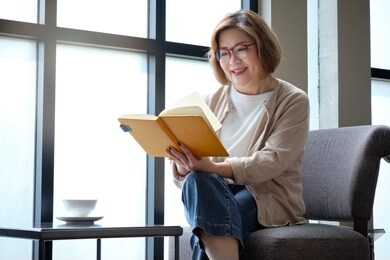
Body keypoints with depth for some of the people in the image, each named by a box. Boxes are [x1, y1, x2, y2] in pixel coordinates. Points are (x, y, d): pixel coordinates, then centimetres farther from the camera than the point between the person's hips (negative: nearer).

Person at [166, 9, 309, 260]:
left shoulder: (293, 101, -1)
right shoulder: (211, 102, 10)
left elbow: (272, 162, -16)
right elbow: (186, 174, 5)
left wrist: (212, 168, -30)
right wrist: (184, 167, -22)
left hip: (269, 198, -4)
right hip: (217, 195, 4)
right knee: (197, 181, -32)